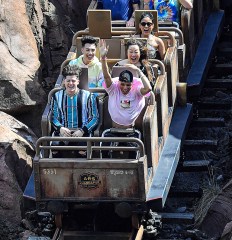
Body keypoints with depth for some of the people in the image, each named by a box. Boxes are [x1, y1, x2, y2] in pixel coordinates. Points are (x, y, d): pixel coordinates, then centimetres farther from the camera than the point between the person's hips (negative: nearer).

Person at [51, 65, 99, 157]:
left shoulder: (87, 96, 8)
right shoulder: (57, 96, 16)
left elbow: (95, 118, 6)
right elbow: (54, 117, 15)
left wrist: (82, 130, -9)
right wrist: (60, 128, -7)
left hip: (82, 133, -2)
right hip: (63, 131, 2)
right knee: (55, 145, -31)